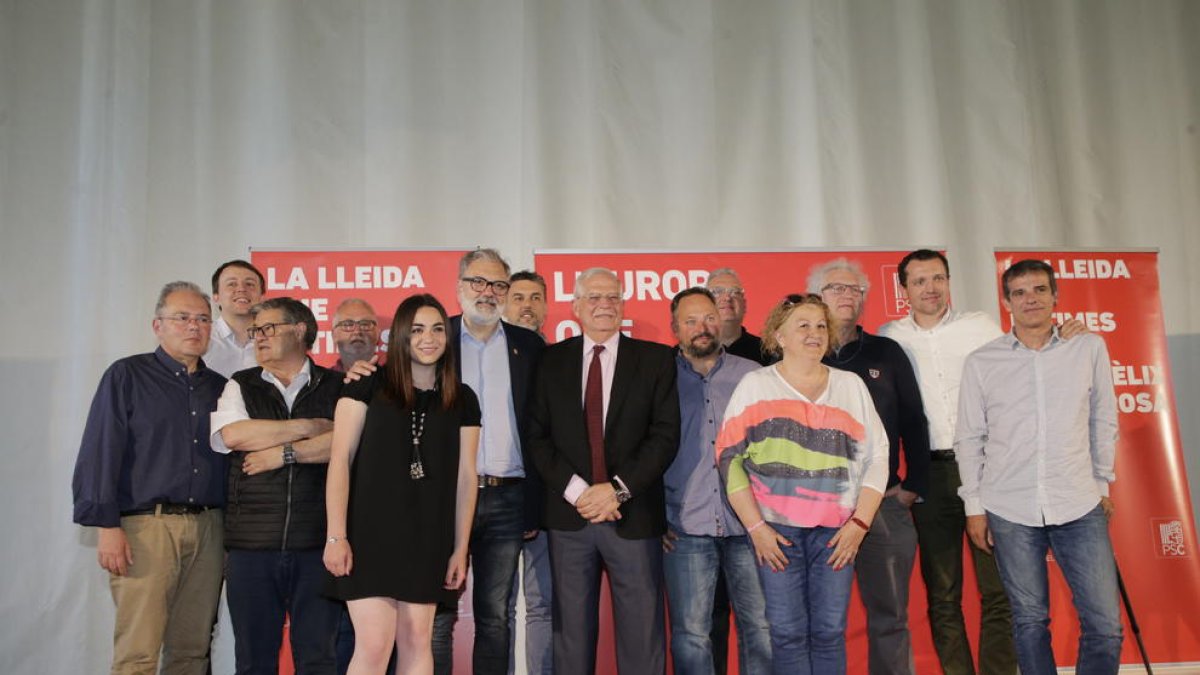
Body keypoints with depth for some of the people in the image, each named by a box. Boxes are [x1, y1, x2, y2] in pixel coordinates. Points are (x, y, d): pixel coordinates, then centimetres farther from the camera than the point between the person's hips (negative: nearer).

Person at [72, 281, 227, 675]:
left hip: (207, 528, 4)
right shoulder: (127, 376, 3)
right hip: (146, 526, -4)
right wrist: (107, 526, -12)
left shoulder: (220, 387, 17)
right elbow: (99, 453, -4)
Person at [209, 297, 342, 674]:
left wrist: (286, 452, -12)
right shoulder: (240, 387, 12)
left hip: (317, 542, -2)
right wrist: (311, 426, -6)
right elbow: (232, 435, -7)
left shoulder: (337, 388, 7)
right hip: (251, 543, 2)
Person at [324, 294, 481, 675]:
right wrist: (336, 536, -10)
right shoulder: (368, 386, 0)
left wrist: (460, 549, 4)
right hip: (370, 532, -3)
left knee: (416, 641, 5)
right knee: (374, 644, -8)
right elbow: (340, 460, -4)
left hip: (428, 539, 3)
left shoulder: (462, 400, 8)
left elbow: (465, 477, 7)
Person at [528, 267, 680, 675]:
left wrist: (617, 488, -13)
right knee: (571, 631, 9)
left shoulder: (655, 359, 4)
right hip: (569, 516, 2)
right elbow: (538, 437, 3)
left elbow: (665, 435, -4)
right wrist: (576, 490, -10)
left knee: (641, 633, 3)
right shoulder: (552, 361, 8)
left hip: (634, 516, -1)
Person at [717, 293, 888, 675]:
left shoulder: (851, 385, 13)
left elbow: (876, 456, 10)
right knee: (787, 633, 1)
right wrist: (755, 527, -6)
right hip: (775, 529, -2)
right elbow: (729, 458, 1)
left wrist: (859, 522, 0)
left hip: (836, 530, 2)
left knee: (829, 632, 3)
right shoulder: (755, 385, 6)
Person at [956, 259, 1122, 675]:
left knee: (1105, 625, 1)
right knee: (1030, 621, 9)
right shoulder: (981, 362, 2)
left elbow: (1103, 421, 12)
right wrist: (974, 505, 4)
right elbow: (969, 438, 5)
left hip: (1080, 506, 1)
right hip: (1010, 511, 0)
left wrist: (1102, 483, 13)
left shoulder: (1089, 349, 4)